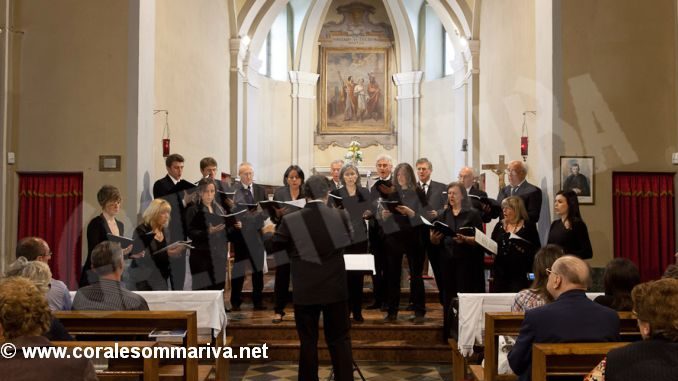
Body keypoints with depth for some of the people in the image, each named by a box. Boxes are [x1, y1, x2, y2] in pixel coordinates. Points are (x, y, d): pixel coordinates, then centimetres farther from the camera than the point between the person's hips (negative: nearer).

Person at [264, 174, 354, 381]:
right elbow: (349, 239, 13)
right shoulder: (341, 216, -7)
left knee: (308, 341, 10)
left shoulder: (290, 220, -10)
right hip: (335, 289, 1)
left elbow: (271, 246, 4)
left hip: (305, 291, -1)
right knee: (340, 340, 12)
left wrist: (268, 232, 25)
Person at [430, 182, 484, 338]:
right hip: (447, 262, 4)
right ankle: (450, 335, 11)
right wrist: (434, 237, -11)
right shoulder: (444, 215, 13)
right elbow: (435, 242, 11)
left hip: (467, 262, -4)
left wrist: (465, 239, -23)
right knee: (449, 299, 4)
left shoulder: (473, 214, 0)